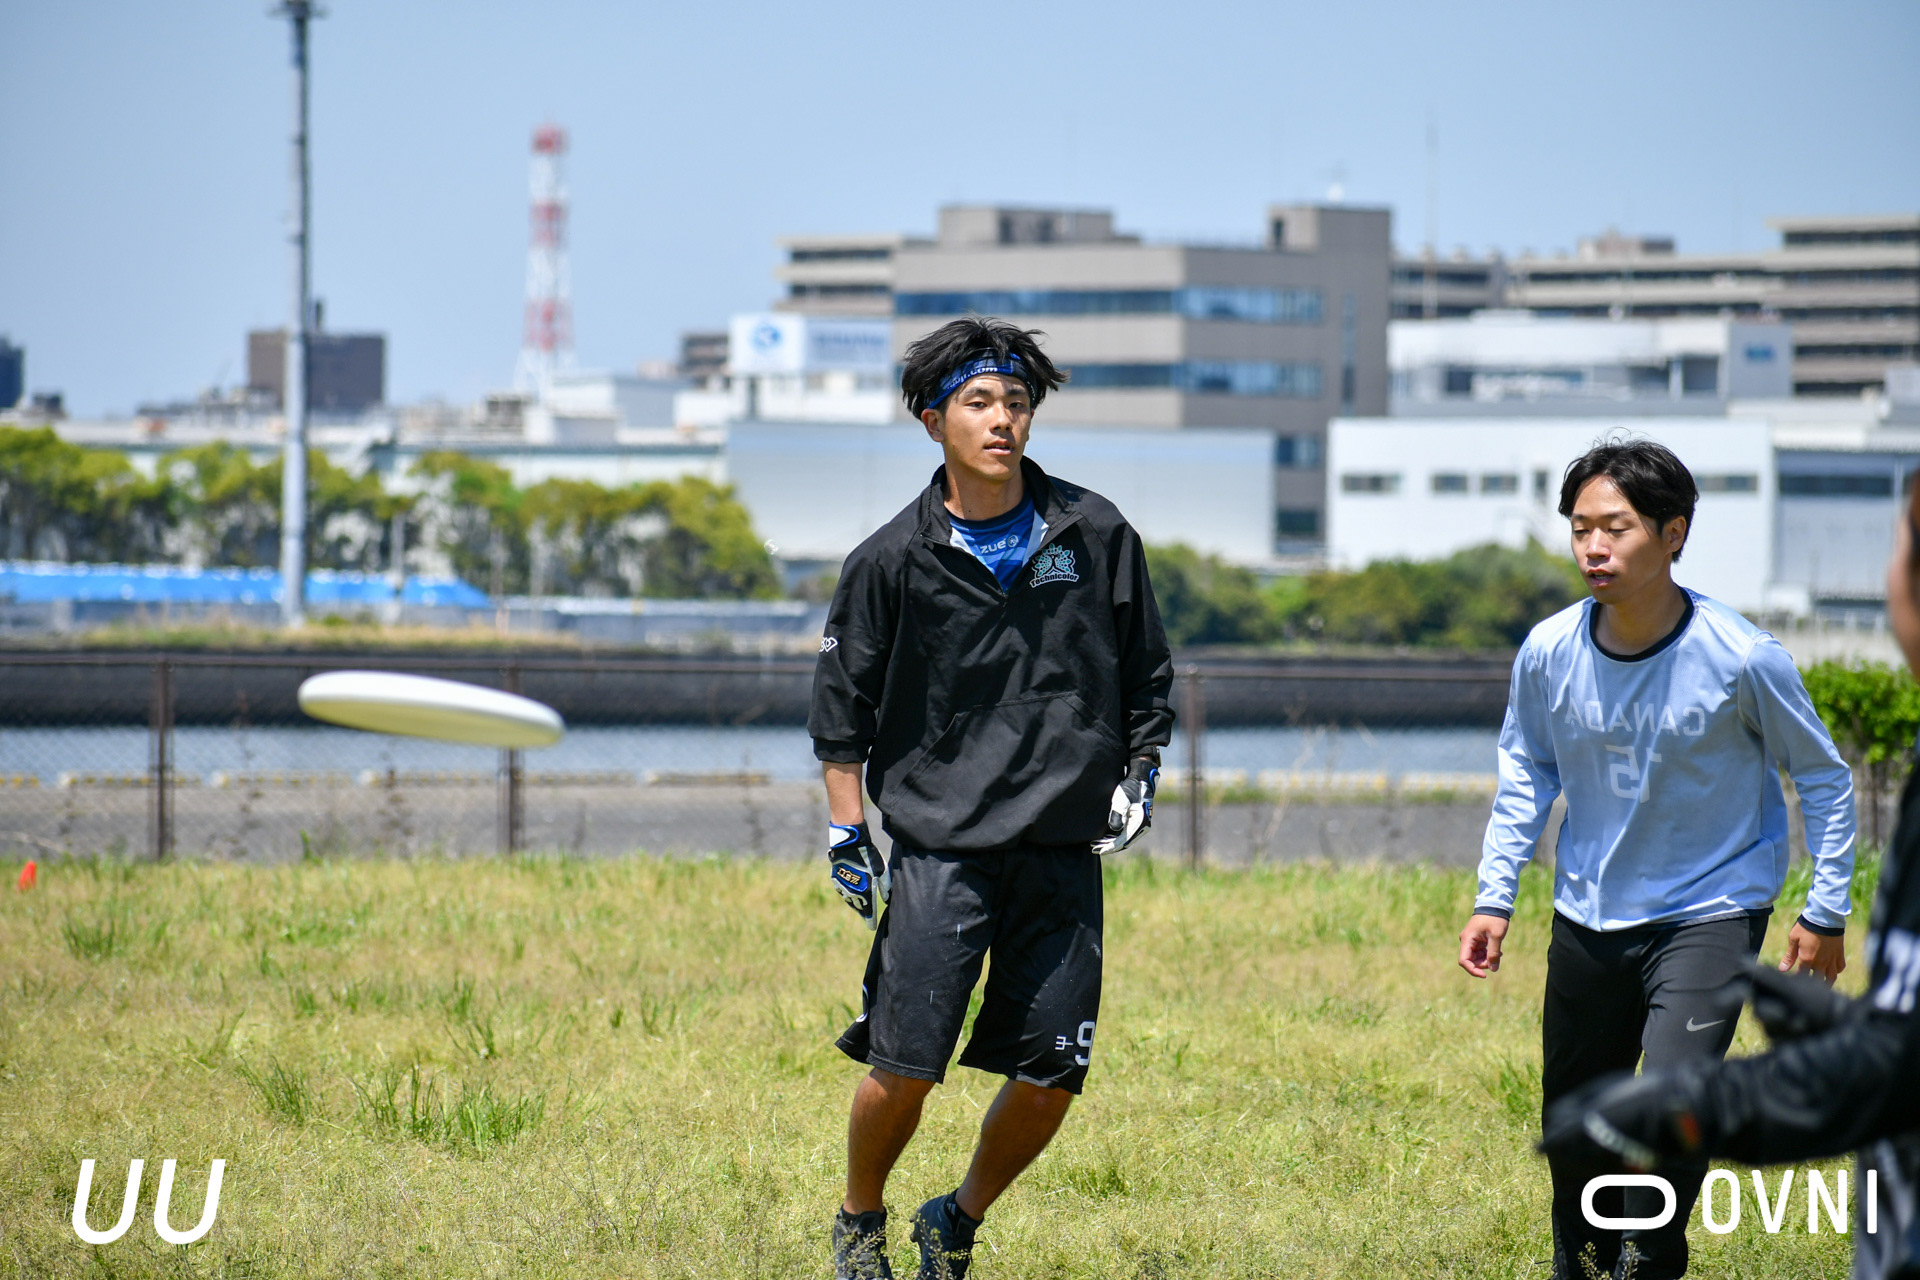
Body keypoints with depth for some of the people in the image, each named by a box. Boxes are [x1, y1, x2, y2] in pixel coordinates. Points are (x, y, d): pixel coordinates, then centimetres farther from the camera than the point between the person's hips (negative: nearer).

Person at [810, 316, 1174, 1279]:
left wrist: (1138, 776, 6)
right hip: (940, 847, -2)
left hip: (1065, 849, 2)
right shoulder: (893, 561, 0)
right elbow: (842, 705, 8)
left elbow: (1145, 677, 17)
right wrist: (846, 829, 2)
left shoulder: (1095, 537, 6)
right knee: (904, 1064, -9)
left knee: (1051, 1075, -1)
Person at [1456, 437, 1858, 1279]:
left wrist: (1826, 912, -2)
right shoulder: (1549, 653, -10)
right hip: (1590, 916, 4)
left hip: (1711, 910, -4)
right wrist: (1494, 897, 4)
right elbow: (1526, 772, 9)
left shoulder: (1742, 658, -18)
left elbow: (1821, 776, -3)